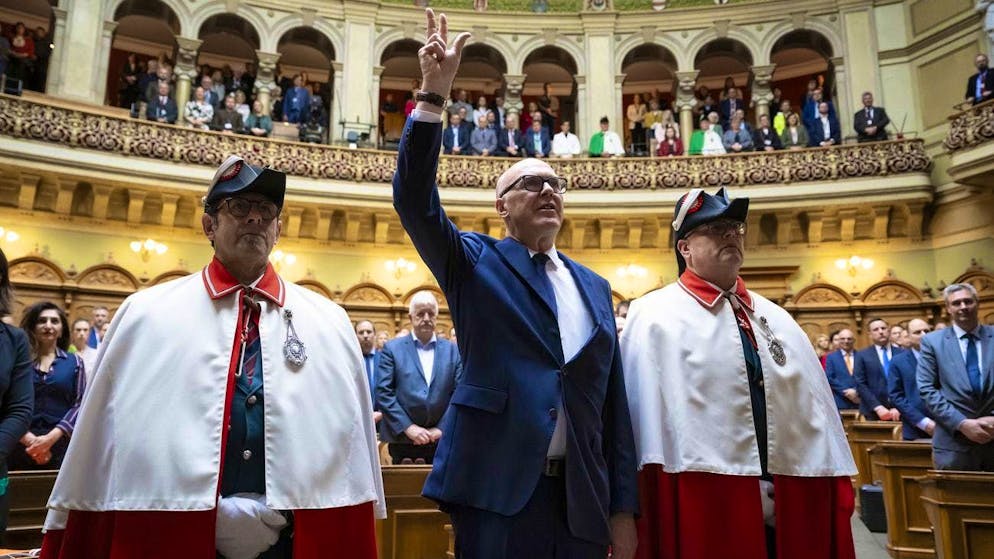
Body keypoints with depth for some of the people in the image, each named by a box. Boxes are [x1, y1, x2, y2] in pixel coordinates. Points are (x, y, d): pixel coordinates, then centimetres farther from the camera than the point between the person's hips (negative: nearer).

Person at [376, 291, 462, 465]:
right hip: (402, 440, -1)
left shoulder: (452, 350, 7)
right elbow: (383, 393, -5)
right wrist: (408, 427, -12)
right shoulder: (392, 348, 3)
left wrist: (442, 428, -7)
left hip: (442, 440, 2)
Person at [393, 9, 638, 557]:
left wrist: (624, 506, 8)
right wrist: (434, 95, -22)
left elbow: (612, 401, 10)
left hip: (581, 500, 4)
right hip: (496, 490, -4)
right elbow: (414, 201, -13)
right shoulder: (475, 262, 3)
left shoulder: (594, 287, 13)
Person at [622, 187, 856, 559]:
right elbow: (645, 410, -12)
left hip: (789, 507, 6)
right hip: (701, 508, -5)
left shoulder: (777, 319, 14)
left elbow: (815, 408, 12)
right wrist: (654, 510, -17)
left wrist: (835, 488, 6)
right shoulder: (655, 317, -4)